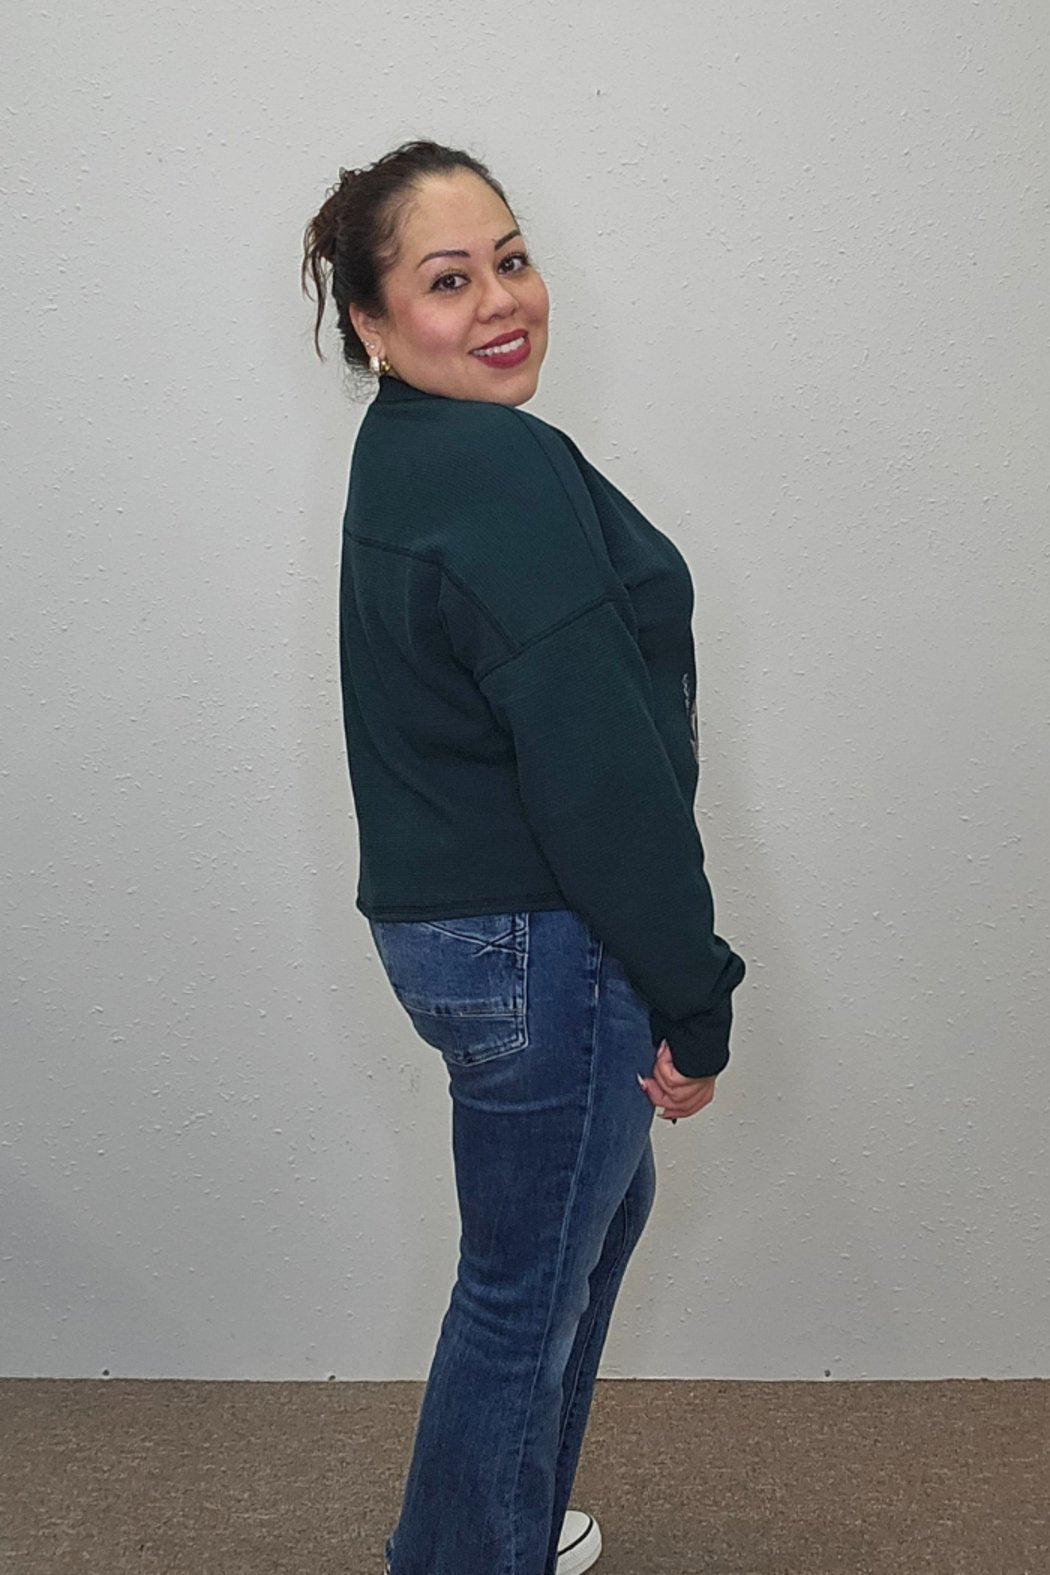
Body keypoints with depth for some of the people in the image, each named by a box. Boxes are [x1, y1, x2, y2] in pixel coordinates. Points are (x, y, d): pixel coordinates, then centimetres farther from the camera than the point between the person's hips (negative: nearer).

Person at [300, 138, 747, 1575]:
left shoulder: (404, 454, 10)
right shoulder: (508, 471, -23)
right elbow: (599, 765, -26)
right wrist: (694, 999, -16)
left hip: (446, 911, 11)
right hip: (541, 951, -11)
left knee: (603, 1207, 27)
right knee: (526, 1294, 7)